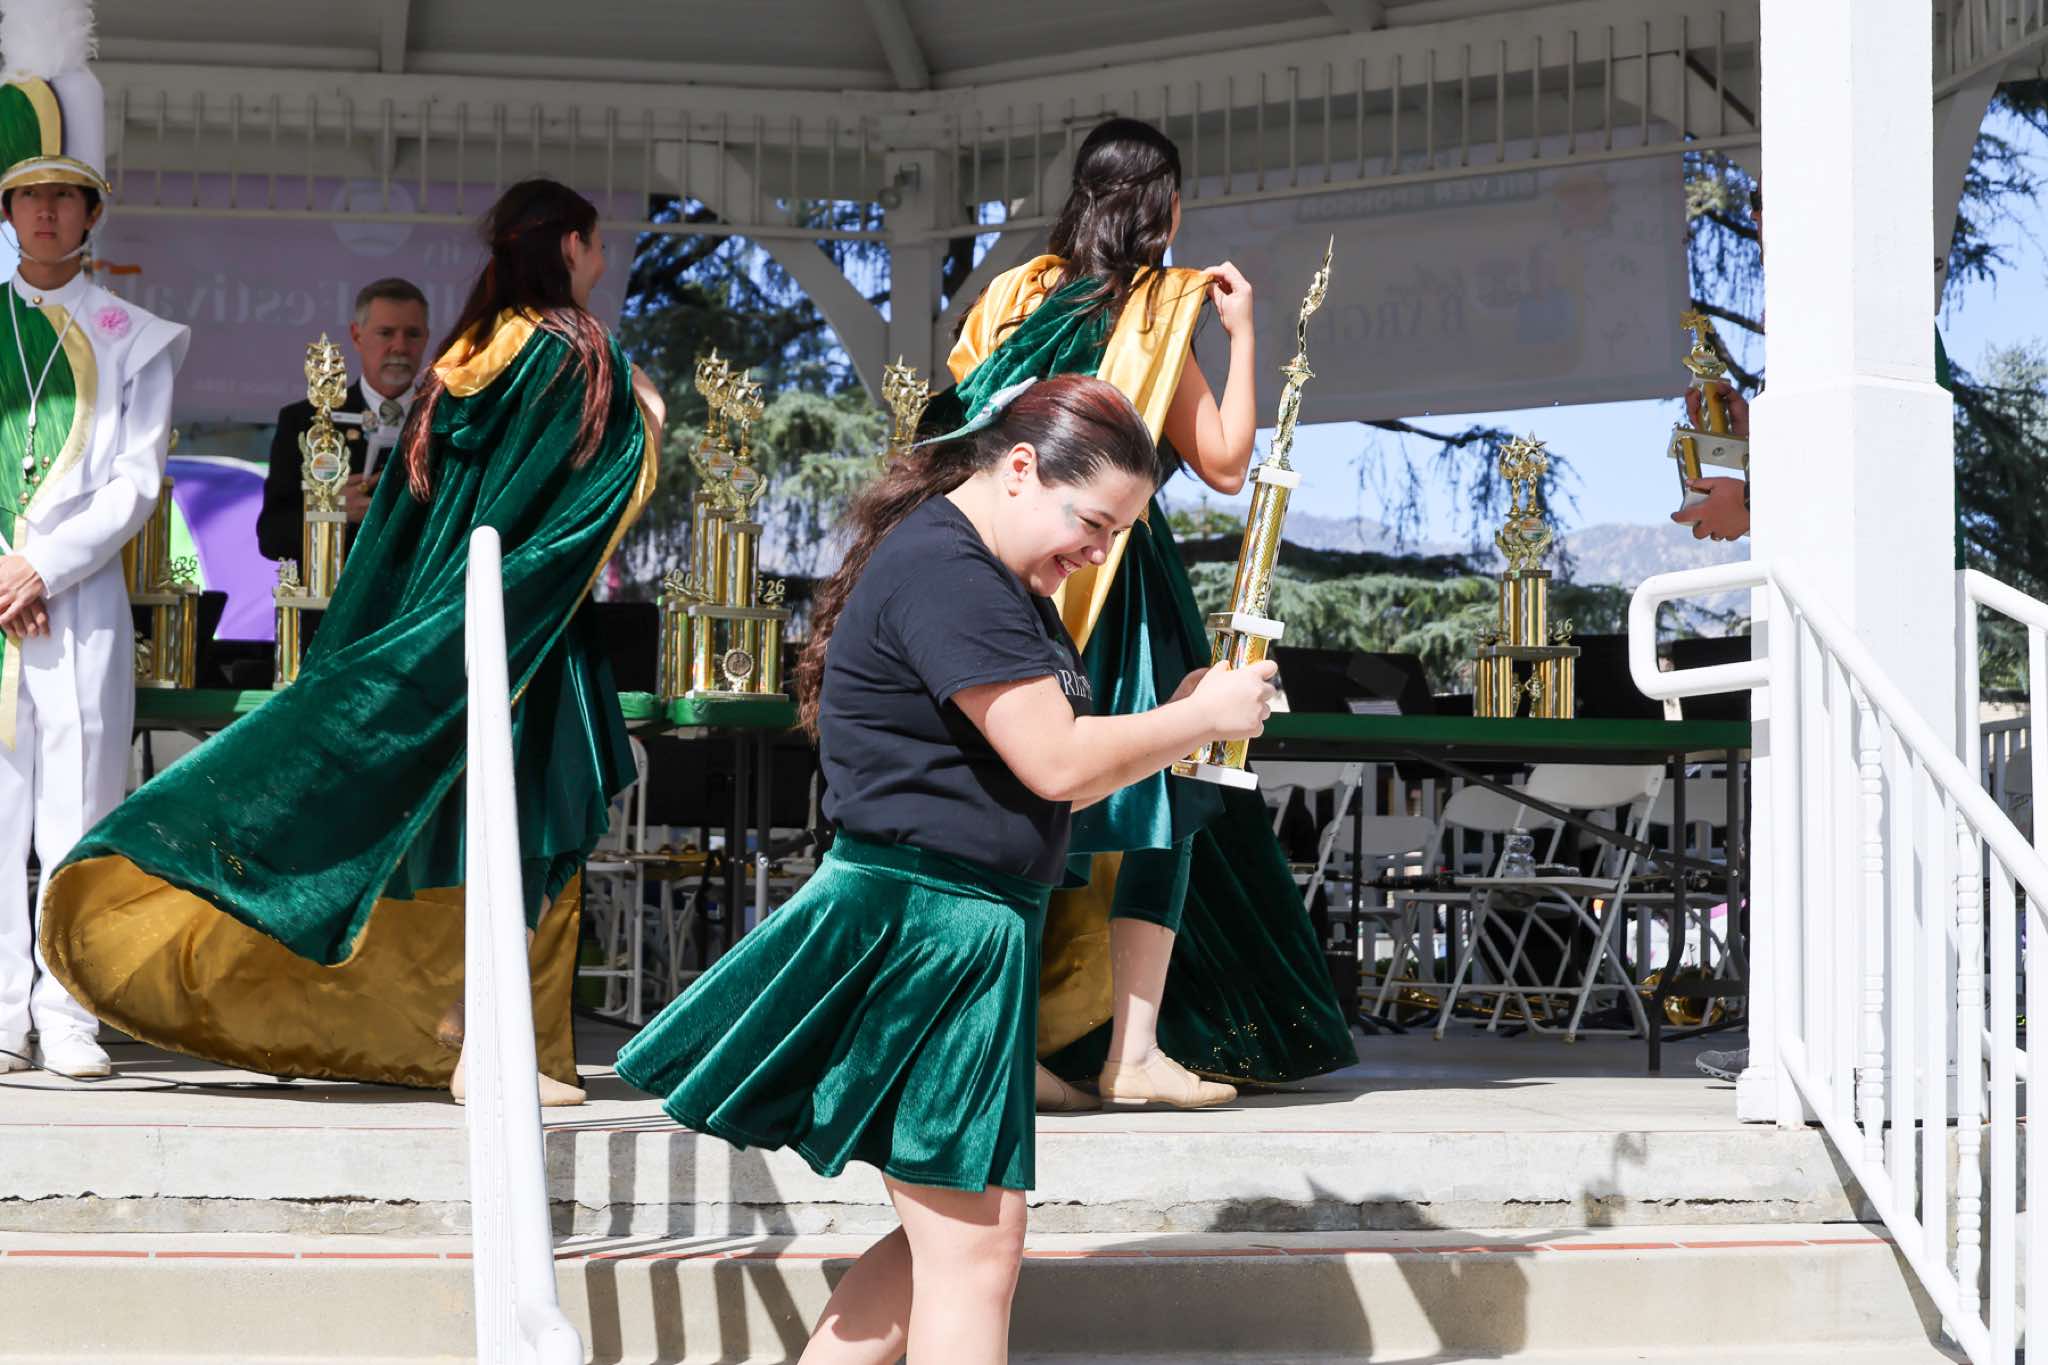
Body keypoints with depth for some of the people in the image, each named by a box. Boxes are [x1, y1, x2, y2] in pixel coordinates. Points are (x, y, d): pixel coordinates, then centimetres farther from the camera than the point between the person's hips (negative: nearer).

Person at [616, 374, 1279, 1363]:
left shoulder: (995, 579, 17)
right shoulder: (944, 571, -17)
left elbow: (1048, 776, 18)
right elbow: (1058, 764, -21)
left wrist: (1175, 718, 4)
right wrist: (1202, 717, -9)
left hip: (973, 931, 11)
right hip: (925, 921, -11)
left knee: (948, 1239, 14)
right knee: (976, 1251, -7)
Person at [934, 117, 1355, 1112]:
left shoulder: (1016, 296, 9)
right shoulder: (1154, 312, -5)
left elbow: (957, 421, 10)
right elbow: (1225, 465, -4)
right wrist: (1242, 336, 2)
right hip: (1113, 582, -5)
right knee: (1153, 803, 1)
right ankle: (1134, 1049, -5)